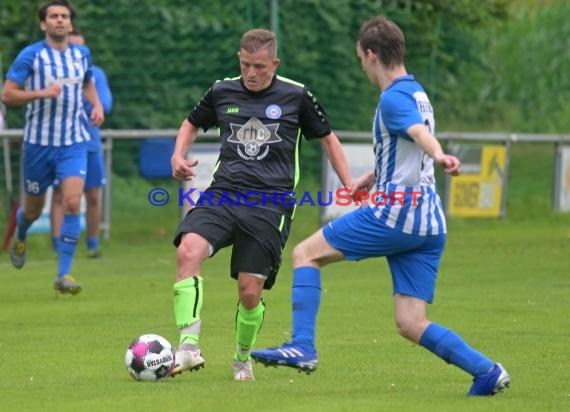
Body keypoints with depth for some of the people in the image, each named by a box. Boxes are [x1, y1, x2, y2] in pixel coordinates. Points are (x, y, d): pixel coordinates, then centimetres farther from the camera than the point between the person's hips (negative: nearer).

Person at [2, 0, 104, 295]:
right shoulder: (30, 55, -8)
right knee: (34, 208, 12)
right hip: (38, 142, -2)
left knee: (72, 203, -16)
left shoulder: (82, 54, 5)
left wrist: (96, 105, 7)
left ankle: (63, 275, -14)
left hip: (73, 142, 2)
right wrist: (42, 93, -24)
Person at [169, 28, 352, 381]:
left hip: (271, 204, -2)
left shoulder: (297, 96, 3)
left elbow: (328, 139, 16)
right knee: (189, 251, -26)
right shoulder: (222, 92, 9)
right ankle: (189, 347, -29)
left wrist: (351, 188, 9)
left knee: (250, 291, -5)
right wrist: (179, 156, 9)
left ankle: (243, 358, 24)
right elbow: (192, 124, 28)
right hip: (223, 193, 2)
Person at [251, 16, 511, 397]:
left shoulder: (394, 98, -9)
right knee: (411, 324, 6)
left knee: (306, 254, 5)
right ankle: (487, 371, -6)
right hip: (430, 223, 9)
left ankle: (302, 347, -4)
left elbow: (420, 132, -32)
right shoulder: (417, 93, 21)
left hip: (394, 212, -9)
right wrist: (372, 177, 50)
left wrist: (439, 156, -51)